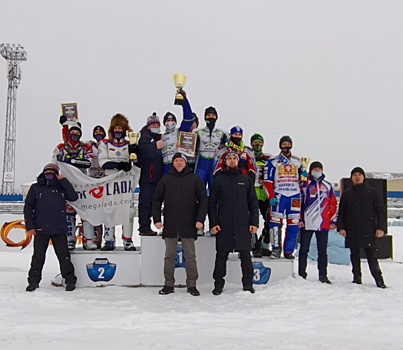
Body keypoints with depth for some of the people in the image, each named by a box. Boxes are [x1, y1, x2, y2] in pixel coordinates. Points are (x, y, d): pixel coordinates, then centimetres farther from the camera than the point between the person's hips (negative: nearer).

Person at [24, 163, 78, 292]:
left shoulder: (61, 188, 11)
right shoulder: (36, 188, 9)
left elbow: (74, 197, -3)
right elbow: (28, 207, 6)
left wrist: (63, 180, -4)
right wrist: (29, 226, -3)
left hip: (59, 230, 0)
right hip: (40, 229, 0)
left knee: (64, 256, 3)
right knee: (38, 257, 6)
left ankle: (70, 281, 12)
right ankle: (34, 281, 19)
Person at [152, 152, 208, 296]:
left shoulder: (194, 179, 4)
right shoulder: (165, 179, 8)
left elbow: (203, 200, 3)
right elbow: (156, 200, 10)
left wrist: (200, 219, -7)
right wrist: (157, 219, 0)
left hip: (188, 225, -1)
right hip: (170, 225, 2)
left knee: (190, 256, 3)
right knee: (169, 255, 7)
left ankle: (192, 285, 11)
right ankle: (169, 284, 15)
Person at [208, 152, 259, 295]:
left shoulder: (246, 180, 12)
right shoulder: (218, 180, 9)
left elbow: (253, 203, 11)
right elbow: (212, 203, 7)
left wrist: (254, 222, 2)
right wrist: (213, 223, -3)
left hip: (243, 225, 1)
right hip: (223, 225, -1)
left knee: (245, 255, 3)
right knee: (221, 255, 2)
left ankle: (248, 283, 14)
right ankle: (218, 284, 12)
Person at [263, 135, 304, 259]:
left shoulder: (298, 162, 16)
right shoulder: (272, 162, 7)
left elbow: (302, 179, 21)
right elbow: (267, 181, 2)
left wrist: (304, 175, -3)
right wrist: (271, 197, -9)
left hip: (294, 195, 2)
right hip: (279, 194, -2)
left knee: (293, 223, -1)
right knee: (275, 220, -12)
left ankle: (288, 250, 5)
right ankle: (276, 249, -4)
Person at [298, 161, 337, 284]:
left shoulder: (327, 186, 11)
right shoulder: (305, 185, 5)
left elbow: (333, 204, 11)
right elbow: (299, 202, 3)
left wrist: (333, 221, 5)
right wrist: (299, 219, -5)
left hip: (323, 224, 2)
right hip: (306, 223, -2)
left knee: (323, 250, 6)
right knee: (304, 249, 4)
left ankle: (323, 275, 13)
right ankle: (301, 274, 12)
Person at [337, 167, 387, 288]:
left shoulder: (372, 192, 7)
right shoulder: (346, 194, 13)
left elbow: (381, 211, 5)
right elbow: (341, 212, 13)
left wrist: (381, 227, -5)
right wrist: (340, 227, 0)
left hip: (368, 231, -3)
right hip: (352, 232, 3)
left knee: (371, 256, -6)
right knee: (354, 256, 5)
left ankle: (379, 280, -1)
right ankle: (357, 278, 12)